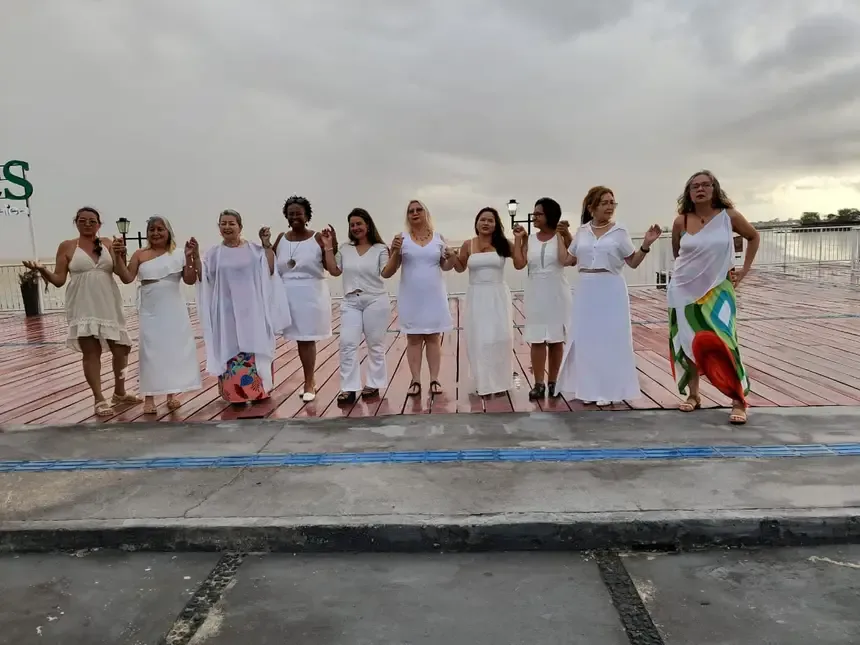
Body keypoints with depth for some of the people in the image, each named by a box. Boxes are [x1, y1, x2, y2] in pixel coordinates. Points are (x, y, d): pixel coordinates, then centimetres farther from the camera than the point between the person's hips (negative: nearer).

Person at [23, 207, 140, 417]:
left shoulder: (107, 243, 6)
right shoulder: (67, 247, 2)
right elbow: (59, 280, 0)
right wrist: (41, 270, -17)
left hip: (109, 306, 2)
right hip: (83, 307, -2)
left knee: (120, 349, 8)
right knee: (90, 352, -2)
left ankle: (119, 393, 28)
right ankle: (99, 400, 6)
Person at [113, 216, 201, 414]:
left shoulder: (178, 254, 0)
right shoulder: (140, 255, 2)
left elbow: (190, 280, -5)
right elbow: (127, 278, -4)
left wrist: (190, 258, -18)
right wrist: (118, 256, -15)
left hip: (174, 310, 0)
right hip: (150, 310, 0)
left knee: (174, 348, 5)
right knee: (151, 350, 2)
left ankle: (172, 393, 16)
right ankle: (149, 397, 4)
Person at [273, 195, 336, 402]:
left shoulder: (317, 238, -6)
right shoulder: (281, 239, 5)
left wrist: (333, 245, -19)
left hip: (311, 294, -3)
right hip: (288, 295, 4)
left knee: (306, 339, 2)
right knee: (301, 339, 10)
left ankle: (309, 384, 15)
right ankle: (310, 380, 25)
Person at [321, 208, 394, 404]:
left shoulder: (380, 248, -2)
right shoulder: (345, 249, 10)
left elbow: (386, 273, -11)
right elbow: (334, 271, 5)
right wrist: (328, 247, -1)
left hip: (375, 301, -3)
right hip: (350, 302, 3)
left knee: (375, 345, 6)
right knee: (347, 344, -3)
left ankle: (373, 384, 18)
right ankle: (349, 388, 0)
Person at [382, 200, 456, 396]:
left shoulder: (438, 238, 4)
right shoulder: (402, 238, -1)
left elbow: (445, 266, 11)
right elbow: (389, 270, -2)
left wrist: (452, 257, -10)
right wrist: (395, 252, -19)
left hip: (434, 296, 1)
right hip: (411, 297, -1)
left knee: (434, 337, 5)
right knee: (413, 338, 3)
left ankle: (434, 379, 10)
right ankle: (415, 381, 8)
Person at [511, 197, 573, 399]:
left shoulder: (561, 237, -3)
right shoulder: (529, 239, 5)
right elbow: (519, 264, -5)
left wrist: (567, 235, -25)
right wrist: (517, 239, -4)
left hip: (556, 293, -2)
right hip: (535, 293, 2)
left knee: (556, 339, 6)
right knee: (537, 339, 2)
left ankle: (553, 382, 17)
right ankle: (539, 384, 8)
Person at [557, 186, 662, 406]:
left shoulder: (619, 231, -1)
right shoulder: (582, 232, 6)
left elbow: (633, 262, 0)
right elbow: (567, 260, 11)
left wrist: (646, 244, -14)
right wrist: (559, 235, 10)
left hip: (611, 290, -3)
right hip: (586, 291, 3)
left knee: (610, 338, 2)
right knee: (586, 338, 7)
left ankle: (609, 390, 11)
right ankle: (588, 388, 18)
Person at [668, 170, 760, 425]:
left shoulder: (728, 216, -5)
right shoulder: (681, 221, -4)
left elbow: (753, 236, 11)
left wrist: (744, 270, 5)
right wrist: (691, 269, 10)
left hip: (717, 290, -2)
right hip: (685, 291, 2)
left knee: (721, 343, -12)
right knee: (688, 343, 7)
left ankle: (738, 400, -3)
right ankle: (693, 394, 21)